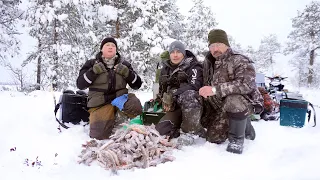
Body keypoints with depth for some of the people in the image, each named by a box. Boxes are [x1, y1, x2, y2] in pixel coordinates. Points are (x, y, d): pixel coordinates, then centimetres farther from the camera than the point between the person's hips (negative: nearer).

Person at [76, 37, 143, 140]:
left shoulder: (124, 65, 10)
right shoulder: (92, 64, 7)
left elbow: (137, 85, 7)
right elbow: (80, 85, -1)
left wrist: (127, 73, -10)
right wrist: (93, 71, -13)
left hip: (120, 98, 1)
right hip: (100, 104, -1)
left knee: (135, 105, -32)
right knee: (99, 137, -13)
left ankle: (117, 119, -4)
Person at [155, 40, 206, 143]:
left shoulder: (193, 66, -5)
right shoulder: (165, 69, 14)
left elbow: (194, 86, -22)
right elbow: (161, 89, 18)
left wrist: (173, 93, -25)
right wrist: (164, 99, -5)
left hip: (193, 104, -5)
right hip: (175, 107, 5)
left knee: (187, 95, -40)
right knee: (161, 130, -16)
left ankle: (193, 129, -27)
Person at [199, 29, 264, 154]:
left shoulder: (239, 61, -20)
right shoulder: (208, 63, 2)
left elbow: (246, 84, -37)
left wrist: (216, 90, -44)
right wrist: (206, 116, 12)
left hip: (245, 102, -7)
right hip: (222, 108, 7)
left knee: (233, 100, -41)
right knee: (213, 138, 7)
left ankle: (237, 139, -17)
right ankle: (245, 126, 28)